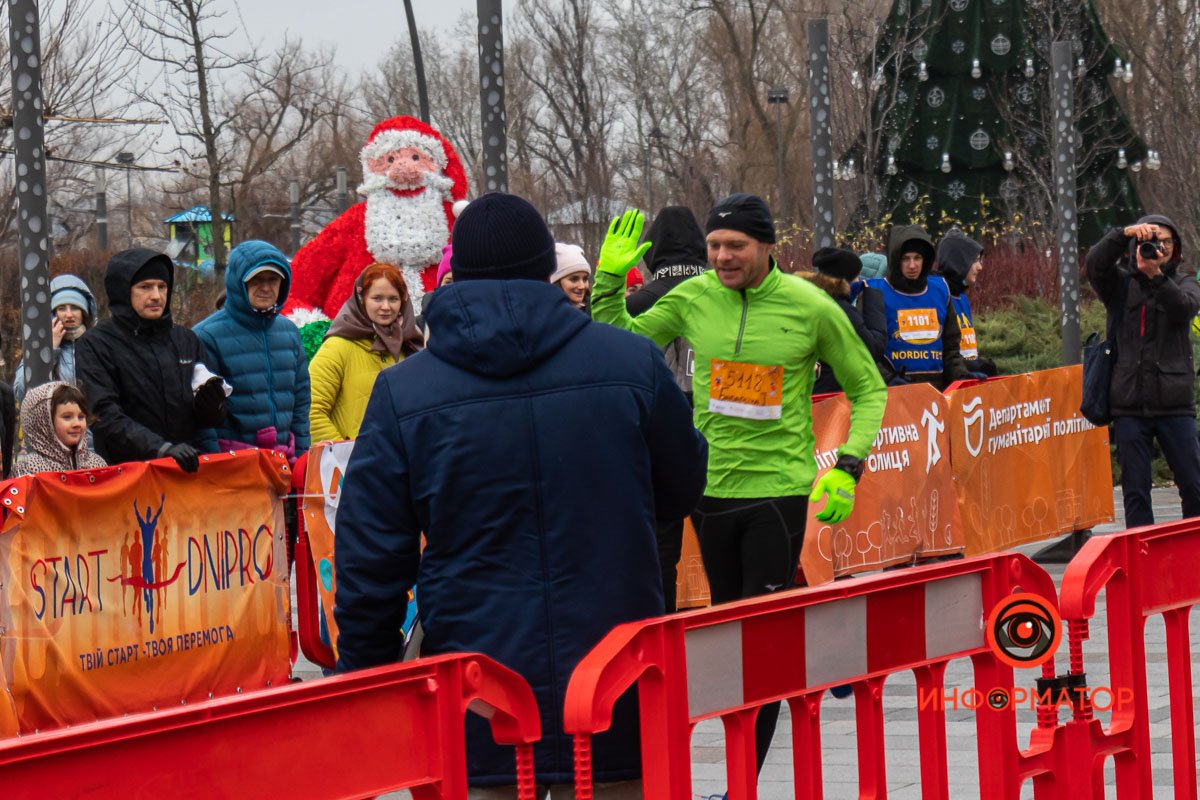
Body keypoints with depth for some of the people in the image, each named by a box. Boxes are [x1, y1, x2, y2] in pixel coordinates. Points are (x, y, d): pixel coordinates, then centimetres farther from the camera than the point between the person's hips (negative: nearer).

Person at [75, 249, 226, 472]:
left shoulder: (187, 340, 16)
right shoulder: (94, 345, 0)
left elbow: (208, 420, 18)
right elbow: (105, 416, -12)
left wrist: (211, 403, -6)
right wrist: (161, 448, -24)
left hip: (188, 469, 4)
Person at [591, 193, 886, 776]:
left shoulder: (810, 307, -6)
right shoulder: (693, 299, 0)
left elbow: (868, 388, 4)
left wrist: (847, 469, -6)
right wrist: (610, 278, -3)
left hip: (780, 490, -3)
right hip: (711, 487, 3)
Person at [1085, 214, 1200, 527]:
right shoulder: (1122, 283, 10)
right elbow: (1094, 264, -8)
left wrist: (1156, 275, -27)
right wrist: (1125, 233, -21)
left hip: (1174, 403, 0)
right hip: (1129, 405, 0)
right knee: (1135, 491, 2)